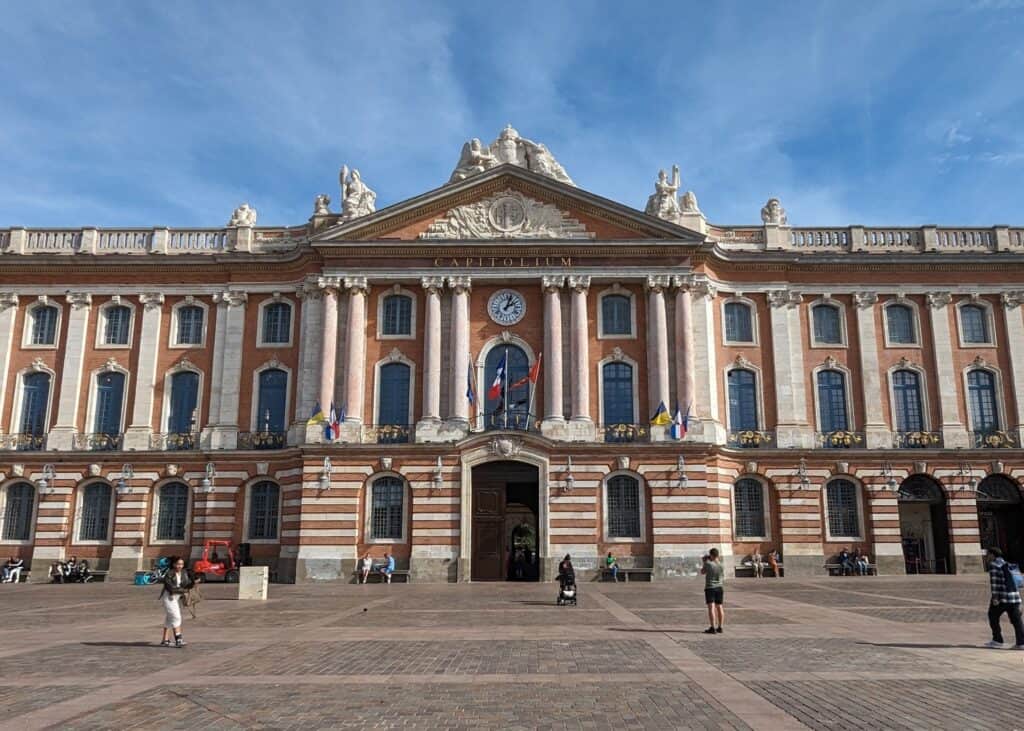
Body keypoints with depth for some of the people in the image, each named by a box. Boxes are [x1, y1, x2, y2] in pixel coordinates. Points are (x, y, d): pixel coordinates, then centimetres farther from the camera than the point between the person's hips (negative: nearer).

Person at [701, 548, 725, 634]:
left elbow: (702, 572, 3)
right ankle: (720, 627, 17)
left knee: (711, 607, -8)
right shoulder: (721, 566, 1)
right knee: (719, 607, 12)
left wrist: (705, 563, 11)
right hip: (720, 588, 6)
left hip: (710, 588, -6)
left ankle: (713, 628, -13)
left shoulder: (708, 564, -15)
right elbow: (723, 578, 11)